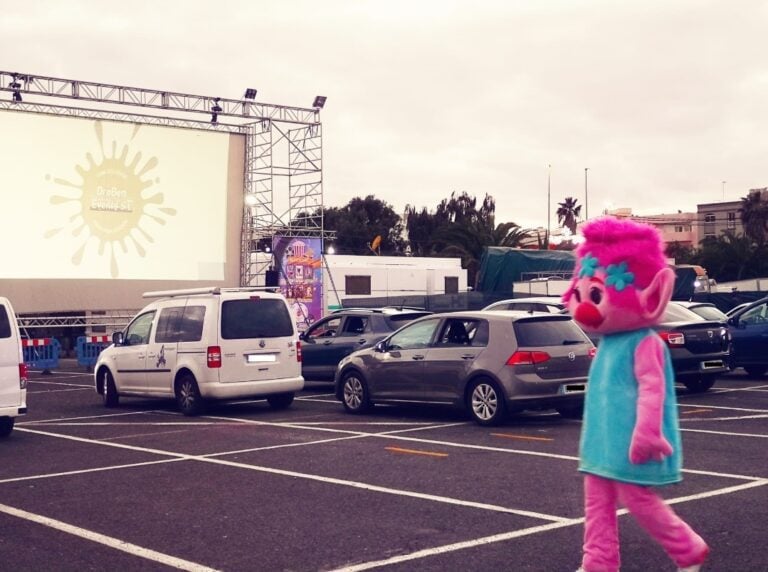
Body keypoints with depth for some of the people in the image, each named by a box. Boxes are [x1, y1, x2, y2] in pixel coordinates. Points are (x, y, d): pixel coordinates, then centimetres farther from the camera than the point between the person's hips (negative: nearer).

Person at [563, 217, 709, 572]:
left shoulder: (643, 343, -14)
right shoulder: (608, 342, 14)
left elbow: (652, 389, -22)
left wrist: (645, 434, -29)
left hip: (629, 445, -9)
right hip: (604, 443, 9)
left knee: (638, 499, -1)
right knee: (597, 503, 8)